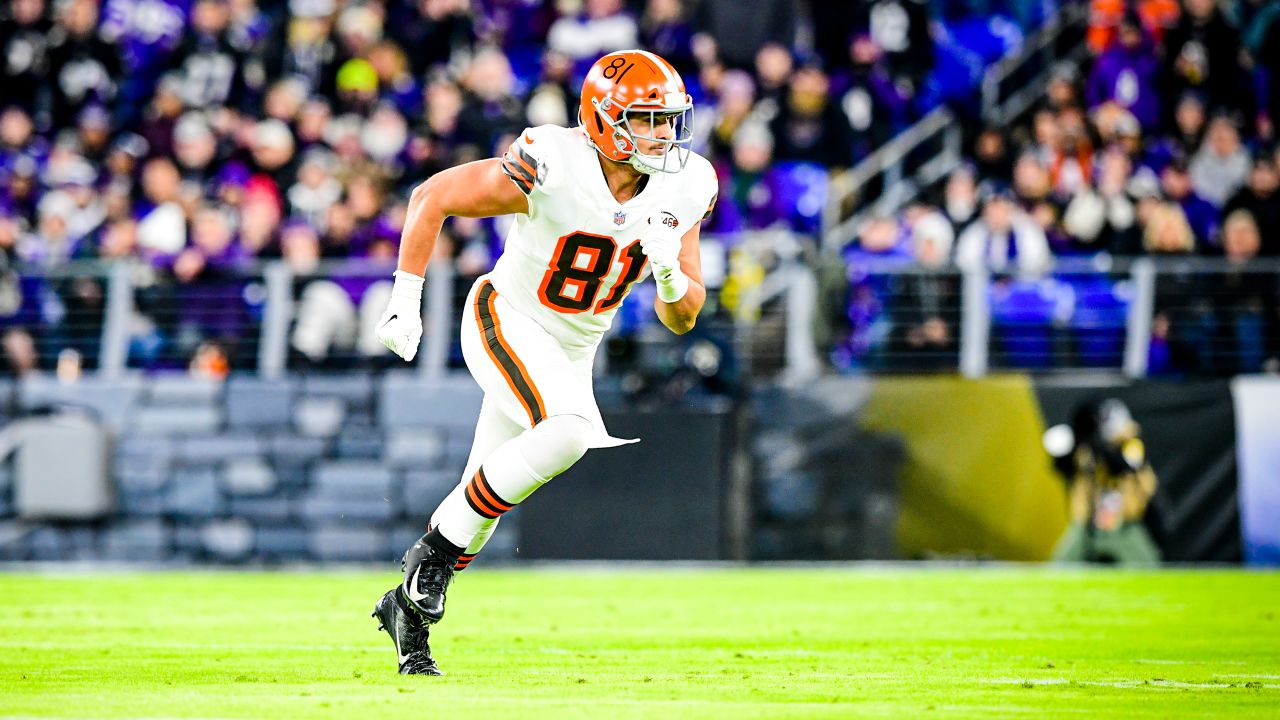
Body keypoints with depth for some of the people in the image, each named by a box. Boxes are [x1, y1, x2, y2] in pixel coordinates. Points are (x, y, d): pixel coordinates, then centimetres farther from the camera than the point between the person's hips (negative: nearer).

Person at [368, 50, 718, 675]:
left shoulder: (680, 191, -10)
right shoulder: (554, 169, -27)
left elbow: (682, 320, -3)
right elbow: (433, 197, -15)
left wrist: (670, 275, -26)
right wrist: (405, 301, -14)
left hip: (570, 355, 6)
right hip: (507, 324, -6)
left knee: (485, 503, 12)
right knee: (568, 430, -32)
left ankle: (410, 607, 33)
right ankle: (436, 549, -16)